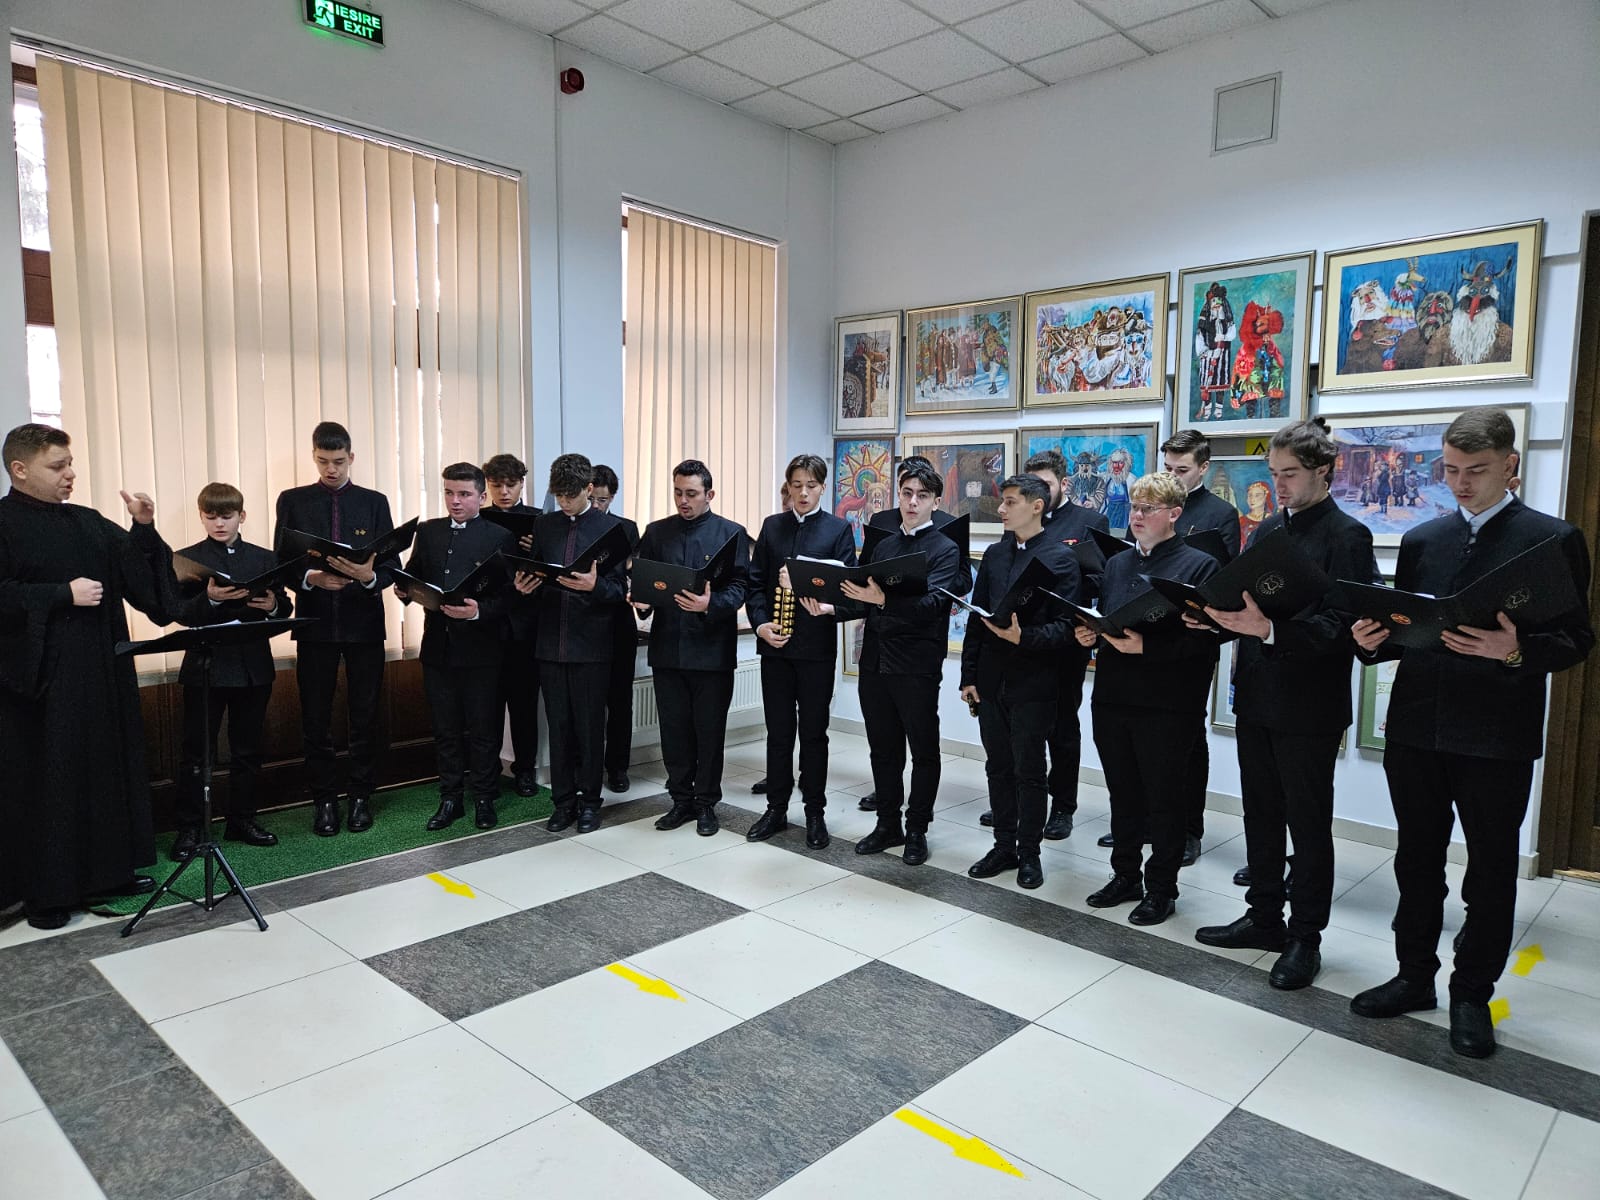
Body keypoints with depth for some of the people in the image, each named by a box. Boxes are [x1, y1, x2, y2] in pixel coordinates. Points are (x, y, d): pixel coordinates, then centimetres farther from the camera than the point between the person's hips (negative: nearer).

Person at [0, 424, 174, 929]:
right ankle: (45, 891, 13)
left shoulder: (88, 523, 10)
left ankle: (111, 870, 23)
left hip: (101, 672, 6)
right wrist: (63, 594, -17)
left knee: (109, 769, 11)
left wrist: (144, 527, -8)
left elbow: (136, 570, 7)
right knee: (44, 783, 2)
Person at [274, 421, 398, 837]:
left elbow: (392, 564, 2)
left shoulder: (374, 502, 6)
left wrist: (370, 576, -19)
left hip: (364, 622, 0)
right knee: (315, 718, 5)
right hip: (315, 622, 0)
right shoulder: (292, 501, 6)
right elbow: (281, 564, 3)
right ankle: (324, 799, 17)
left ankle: (360, 797, 18)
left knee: (365, 715, 6)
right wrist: (310, 579, -17)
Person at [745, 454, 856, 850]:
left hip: (817, 644, -2)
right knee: (778, 731, 10)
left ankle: (815, 813, 18)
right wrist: (760, 623, -8)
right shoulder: (772, 526, 9)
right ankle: (776, 809, 21)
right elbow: (756, 581, 7)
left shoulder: (838, 530, 1)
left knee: (814, 732, 6)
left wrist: (827, 606, -26)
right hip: (774, 642, 3)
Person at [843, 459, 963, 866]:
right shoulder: (882, 546, 14)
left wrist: (882, 599, -32)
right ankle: (888, 824, 26)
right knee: (883, 748, 13)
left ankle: (917, 829, 20)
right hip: (875, 661, 5)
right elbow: (865, 600, 15)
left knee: (923, 750, 7)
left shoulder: (945, 550, -4)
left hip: (917, 665, -5)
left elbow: (930, 603, -19)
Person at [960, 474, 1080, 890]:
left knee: (1029, 772, 5)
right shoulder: (994, 554, 11)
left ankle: (1028, 853, 19)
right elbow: (976, 617, 11)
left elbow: (1064, 625, -10)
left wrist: (1022, 637, -27)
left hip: (1033, 683, -5)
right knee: (998, 768, 12)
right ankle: (1004, 846, 25)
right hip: (991, 680, 5)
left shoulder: (1061, 557, -5)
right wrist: (969, 676, 7)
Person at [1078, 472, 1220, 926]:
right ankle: (1125, 875, 29)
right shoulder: (1117, 565, 14)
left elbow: (1203, 638, -14)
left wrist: (1146, 646, -22)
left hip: (1167, 705, -6)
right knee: (1123, 793, 15)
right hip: (1113, 698, 6)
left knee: (1164, 798, 6)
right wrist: (1087, 633, -2)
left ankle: (1161, 888, 20)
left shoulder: (1199, 566, -6)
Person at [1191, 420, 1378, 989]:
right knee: (1261, 815, 17)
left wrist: (1270, 628, -31)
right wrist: (1219, 618, -6)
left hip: (1309, 707, -7)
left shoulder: (1346, 536, -10)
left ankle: (1305, 937, 20)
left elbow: (1342, 625, -19)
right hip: (1256, 697, 7)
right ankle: (1264, 917, 31)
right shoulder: (1267, 530, 11)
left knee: (1309, 825, 7)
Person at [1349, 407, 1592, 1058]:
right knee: (1417, 863, 14)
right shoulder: (1420, 540, 9)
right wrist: (1373, 639, -10)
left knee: (1491, 874, 10)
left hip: (1497, 737, -3)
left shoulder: (1553, 539, -3)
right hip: (1415, 729, 4)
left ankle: (1472, 996, 26)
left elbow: (1576, 640, -6)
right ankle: (1414, 977, 30)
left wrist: (1515, 651, -25)